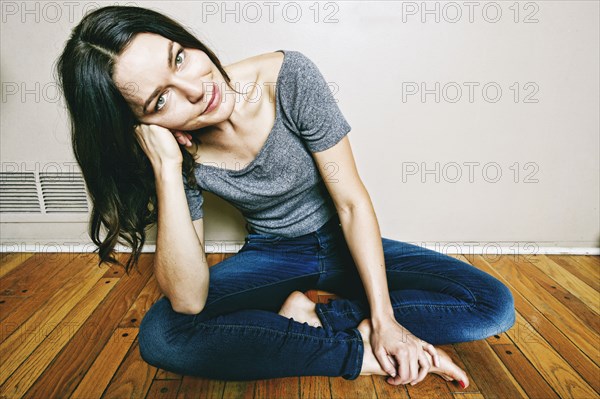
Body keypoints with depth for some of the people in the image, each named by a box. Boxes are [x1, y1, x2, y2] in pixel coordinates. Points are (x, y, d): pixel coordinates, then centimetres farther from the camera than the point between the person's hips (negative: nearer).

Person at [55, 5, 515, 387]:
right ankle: (362, 356, -19)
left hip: (344, 246, 0)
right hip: (269, 258, 1)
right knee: (160, 335, -26)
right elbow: (188, 301, -26)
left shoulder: (290, 77, -22)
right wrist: (166, 168, -32)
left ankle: (307, 316, -13)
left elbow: (352, 203, -17)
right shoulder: (180, 155, -17)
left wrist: (384, 319, -20)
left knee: (494, 306, -15)